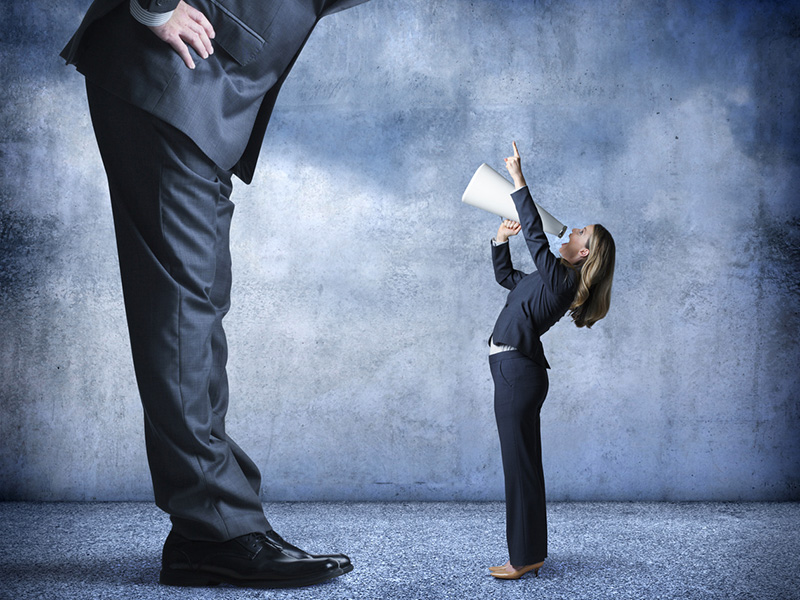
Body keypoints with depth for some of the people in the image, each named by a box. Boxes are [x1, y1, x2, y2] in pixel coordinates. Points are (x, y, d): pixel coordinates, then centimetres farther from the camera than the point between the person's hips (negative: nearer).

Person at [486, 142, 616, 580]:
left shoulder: (561, 279, -11)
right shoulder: (552, 279, 16)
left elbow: (536, 235, -18)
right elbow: (505, 276, 28)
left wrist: (519, 182, -12)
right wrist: (501, 240, 13)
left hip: (517, 371, -10)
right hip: (516, 371, 10)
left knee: (520, 463, -4)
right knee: (522, 463, 13)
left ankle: (524, 558, 4)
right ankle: (532, 552, 21)